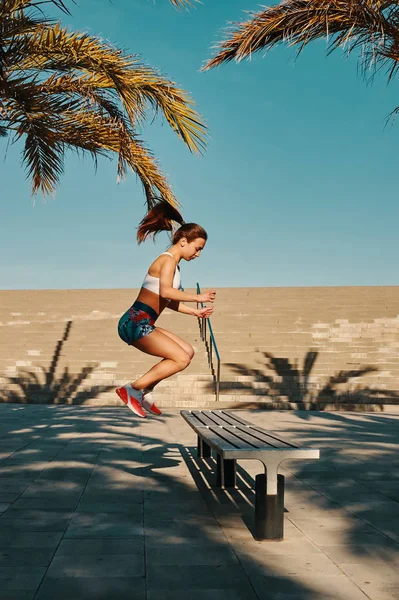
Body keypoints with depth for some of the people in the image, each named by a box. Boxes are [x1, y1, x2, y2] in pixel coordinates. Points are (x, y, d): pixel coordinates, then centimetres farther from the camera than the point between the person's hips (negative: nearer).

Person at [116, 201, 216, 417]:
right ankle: (132, 389, -9)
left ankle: (145, 391, 11)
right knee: (181, 359, -12)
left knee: (187, 352, 12)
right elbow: (165, 292, -28)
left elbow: (169, 301, 26)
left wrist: (195, 312, 23)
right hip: (136, 322, -10)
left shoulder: (173, 264, 19)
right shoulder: (168, 260, -10)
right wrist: (197, 298, -24)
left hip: (143, 324, 10)